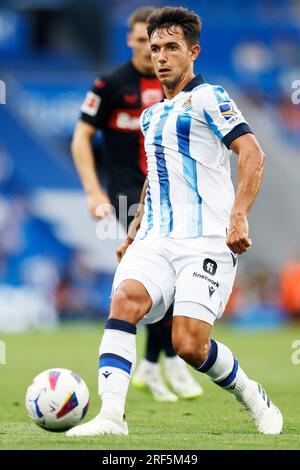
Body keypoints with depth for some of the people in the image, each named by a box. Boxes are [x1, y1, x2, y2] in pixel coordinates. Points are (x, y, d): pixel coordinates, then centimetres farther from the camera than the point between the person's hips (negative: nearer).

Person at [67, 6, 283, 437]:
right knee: (125, 299, -24)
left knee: (190, 345, -16)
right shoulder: (150, 115, 22)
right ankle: (111, 416, -30)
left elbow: (252, 154, -13)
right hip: (156, 240, 6)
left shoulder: (207, 98, -2)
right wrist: (135, 232, 30)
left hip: (208, 240, -6)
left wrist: (239, 216, -24)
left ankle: (253, 397, 14)